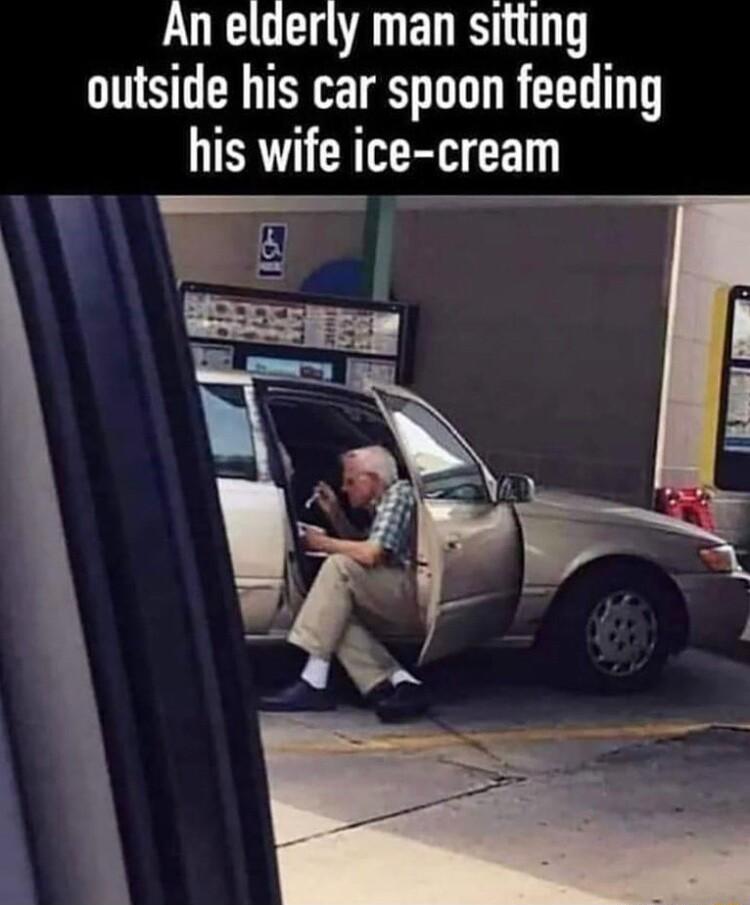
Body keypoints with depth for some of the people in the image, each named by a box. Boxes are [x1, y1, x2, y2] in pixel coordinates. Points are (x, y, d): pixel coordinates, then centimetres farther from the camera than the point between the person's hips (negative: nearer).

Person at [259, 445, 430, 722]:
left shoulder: (399, 495, -7)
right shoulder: (382, 504, 22)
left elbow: (370, 554, -18)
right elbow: (363, 548, 31)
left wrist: (323, 543, -4)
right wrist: (335, 514, 19)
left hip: (420, 602, -10)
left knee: (339, 566, -19)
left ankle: (313, 683, -21)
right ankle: (401, 682, -8)